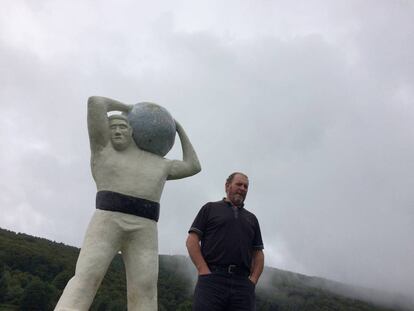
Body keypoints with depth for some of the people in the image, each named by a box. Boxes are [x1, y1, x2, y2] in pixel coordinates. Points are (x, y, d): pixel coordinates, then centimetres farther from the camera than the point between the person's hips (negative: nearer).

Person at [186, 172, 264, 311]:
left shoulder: (251, 219, 25)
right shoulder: (210, 208, 15)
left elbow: (258, 254, 22)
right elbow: (192, 241, 5)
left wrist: (253, 280, 4)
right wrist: (205, 272, -8)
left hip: (242, 283, 4)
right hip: (212, 279, -3)